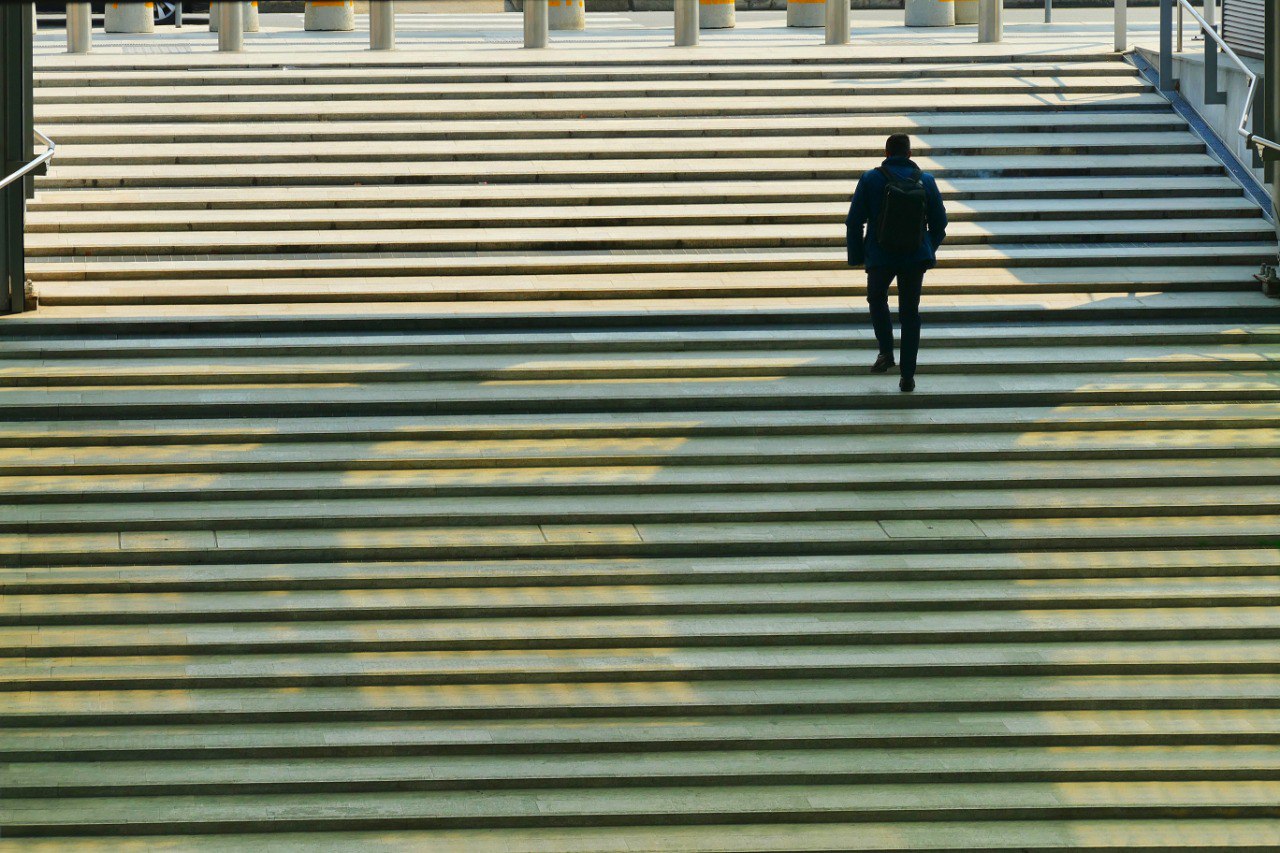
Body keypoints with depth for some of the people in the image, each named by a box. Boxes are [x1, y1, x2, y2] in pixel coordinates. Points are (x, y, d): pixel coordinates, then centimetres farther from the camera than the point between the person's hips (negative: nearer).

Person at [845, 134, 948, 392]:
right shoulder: (926, 181, 1)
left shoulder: (871, 180, -5)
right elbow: (939, 223, 8)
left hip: (880, 256, -2)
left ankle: (886, 352, 8)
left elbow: (854, 222, -4)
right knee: (910, 311, 10)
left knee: (877, 298, 24)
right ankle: (907, 375, 8)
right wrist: (929, 250, 23)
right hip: (916, 258, 2)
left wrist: (856, 256, 7)